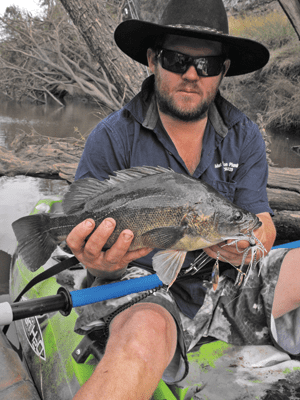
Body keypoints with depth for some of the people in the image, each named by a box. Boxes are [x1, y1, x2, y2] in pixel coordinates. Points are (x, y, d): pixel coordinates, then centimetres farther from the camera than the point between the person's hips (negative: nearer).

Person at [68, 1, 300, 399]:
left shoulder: (244, 137, 3)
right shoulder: (111, 138, -8)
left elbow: (262, 226, -1)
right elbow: (92, 246, -6)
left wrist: (245, 248, -26)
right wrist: (103, 265, -31)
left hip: (228, 281, 4)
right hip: (146, 285, -3)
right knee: (145, 336, -37)